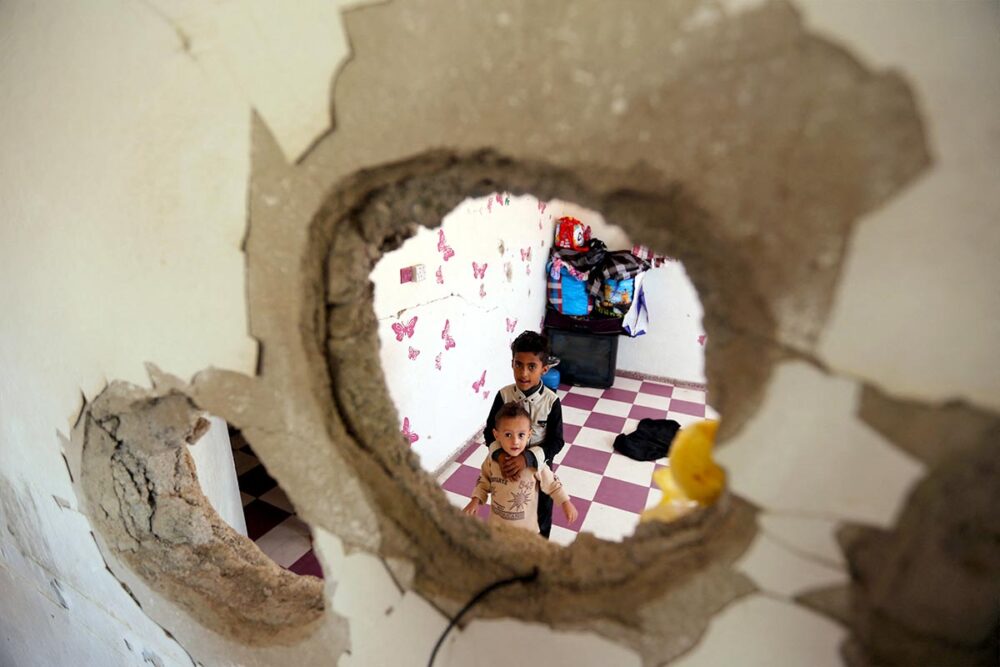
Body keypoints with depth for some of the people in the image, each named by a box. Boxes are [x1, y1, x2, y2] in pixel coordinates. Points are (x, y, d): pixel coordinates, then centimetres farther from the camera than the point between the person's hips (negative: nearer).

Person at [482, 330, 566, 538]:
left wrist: (528, 458, -32)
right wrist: (499, 455, -29)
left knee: (541, 512, 22)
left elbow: (556, 441, -18)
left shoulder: (551, 401, -21)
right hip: (508, 466, 1)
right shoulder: (504, 395, -17)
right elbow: (490, 432, -11)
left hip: (538, 467, -1)